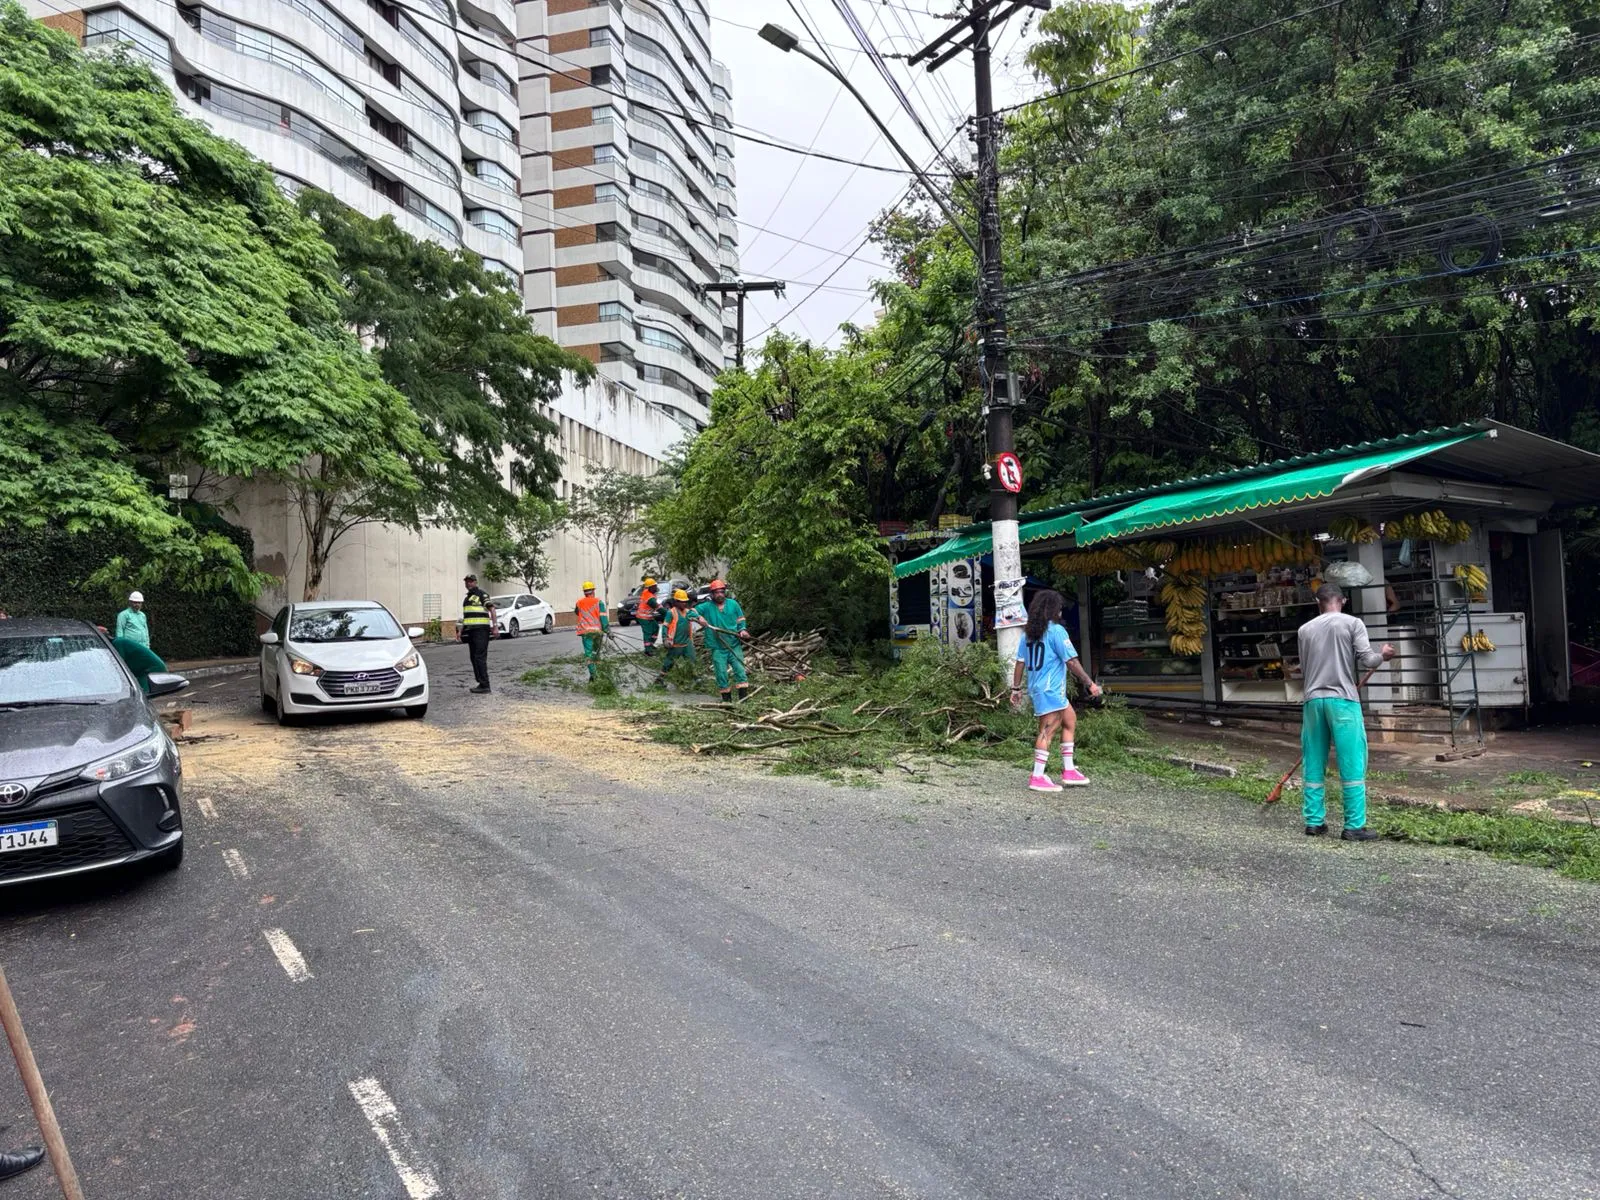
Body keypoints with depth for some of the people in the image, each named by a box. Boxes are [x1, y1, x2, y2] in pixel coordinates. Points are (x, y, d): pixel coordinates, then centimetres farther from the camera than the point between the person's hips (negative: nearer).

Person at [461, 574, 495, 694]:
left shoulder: (482, 594, -5)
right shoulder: (468, 597, 21)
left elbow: (492, 609, -13)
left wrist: (494, 626, -21)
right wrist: (461, 629, 23)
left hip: (481, 630, -9)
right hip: (471, 630, 9)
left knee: (480, 657, -13)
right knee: (473, 657, 8)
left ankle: (485, 686, -13)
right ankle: (481, 683, 14)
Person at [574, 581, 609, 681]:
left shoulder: (579, 603, 9)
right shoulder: (598, 602, 1)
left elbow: (577, 612, 29)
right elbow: (603, 616, -7)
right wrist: (607, 630, -8)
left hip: (585, 631, 0)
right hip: (598, 630, 0)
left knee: (588, 652, -4)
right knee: (596, 651, 20)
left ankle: (592, 672, -20)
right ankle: (598, 671, 28)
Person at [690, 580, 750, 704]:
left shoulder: (733, 604, 6)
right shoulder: (707, 606, 2)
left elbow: (741, 620, 12)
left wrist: (742, 630, -8)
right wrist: (698, 617, -24)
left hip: (734, 645, 0)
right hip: (718, 648, 0)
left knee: (739, 669, -8)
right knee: (721, 673, 2)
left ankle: (744, 697, -5)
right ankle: (726, 699, 15)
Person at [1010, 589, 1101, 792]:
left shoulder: (1028, 632, 10)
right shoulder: (1056, 630, -11)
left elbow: (1020, 662, 11)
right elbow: (1071, 661, -14)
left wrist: (1016, 688, 15)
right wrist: (1090, 683, -8)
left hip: (1036, 688, 9)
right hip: (1050, 690, -9)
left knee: (1070, 720, 18)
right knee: (1048, 731, -5)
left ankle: (1068, 771, 20)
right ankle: (1038, 777, -3)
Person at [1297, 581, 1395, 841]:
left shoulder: (1305, 629, 11)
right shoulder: (1353, 623, -1)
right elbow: (1365, 661, -4)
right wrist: (1382, 655, 17)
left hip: (1313, 700, 4)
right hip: (1342, 700, -4)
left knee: (1314, 765, 9)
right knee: (1352, 765, 1)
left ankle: (1314, 822, 13)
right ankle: (1354, 826, 1)